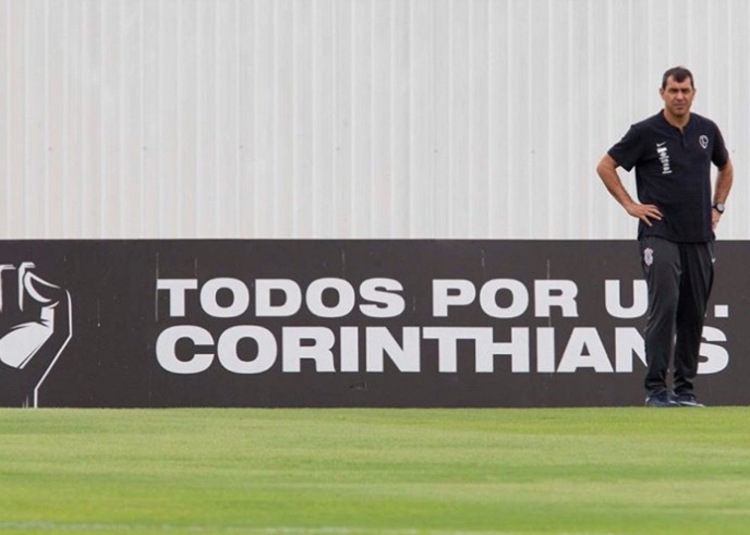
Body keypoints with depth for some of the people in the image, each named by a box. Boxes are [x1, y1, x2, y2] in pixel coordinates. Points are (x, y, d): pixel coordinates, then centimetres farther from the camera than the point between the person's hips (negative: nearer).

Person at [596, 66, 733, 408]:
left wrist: (717, 206, 16)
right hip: (660, 235, -5)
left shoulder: (707, 130, 10)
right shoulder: (645, 133, -4)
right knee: (664, 306, -14)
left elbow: (725, 167, 28)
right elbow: (605, 166, 2)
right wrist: (630, 205, -3)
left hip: (700, 237, 5)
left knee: (694, 312, 6)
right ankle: (656, 387, -13)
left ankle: (684, 388, 13)